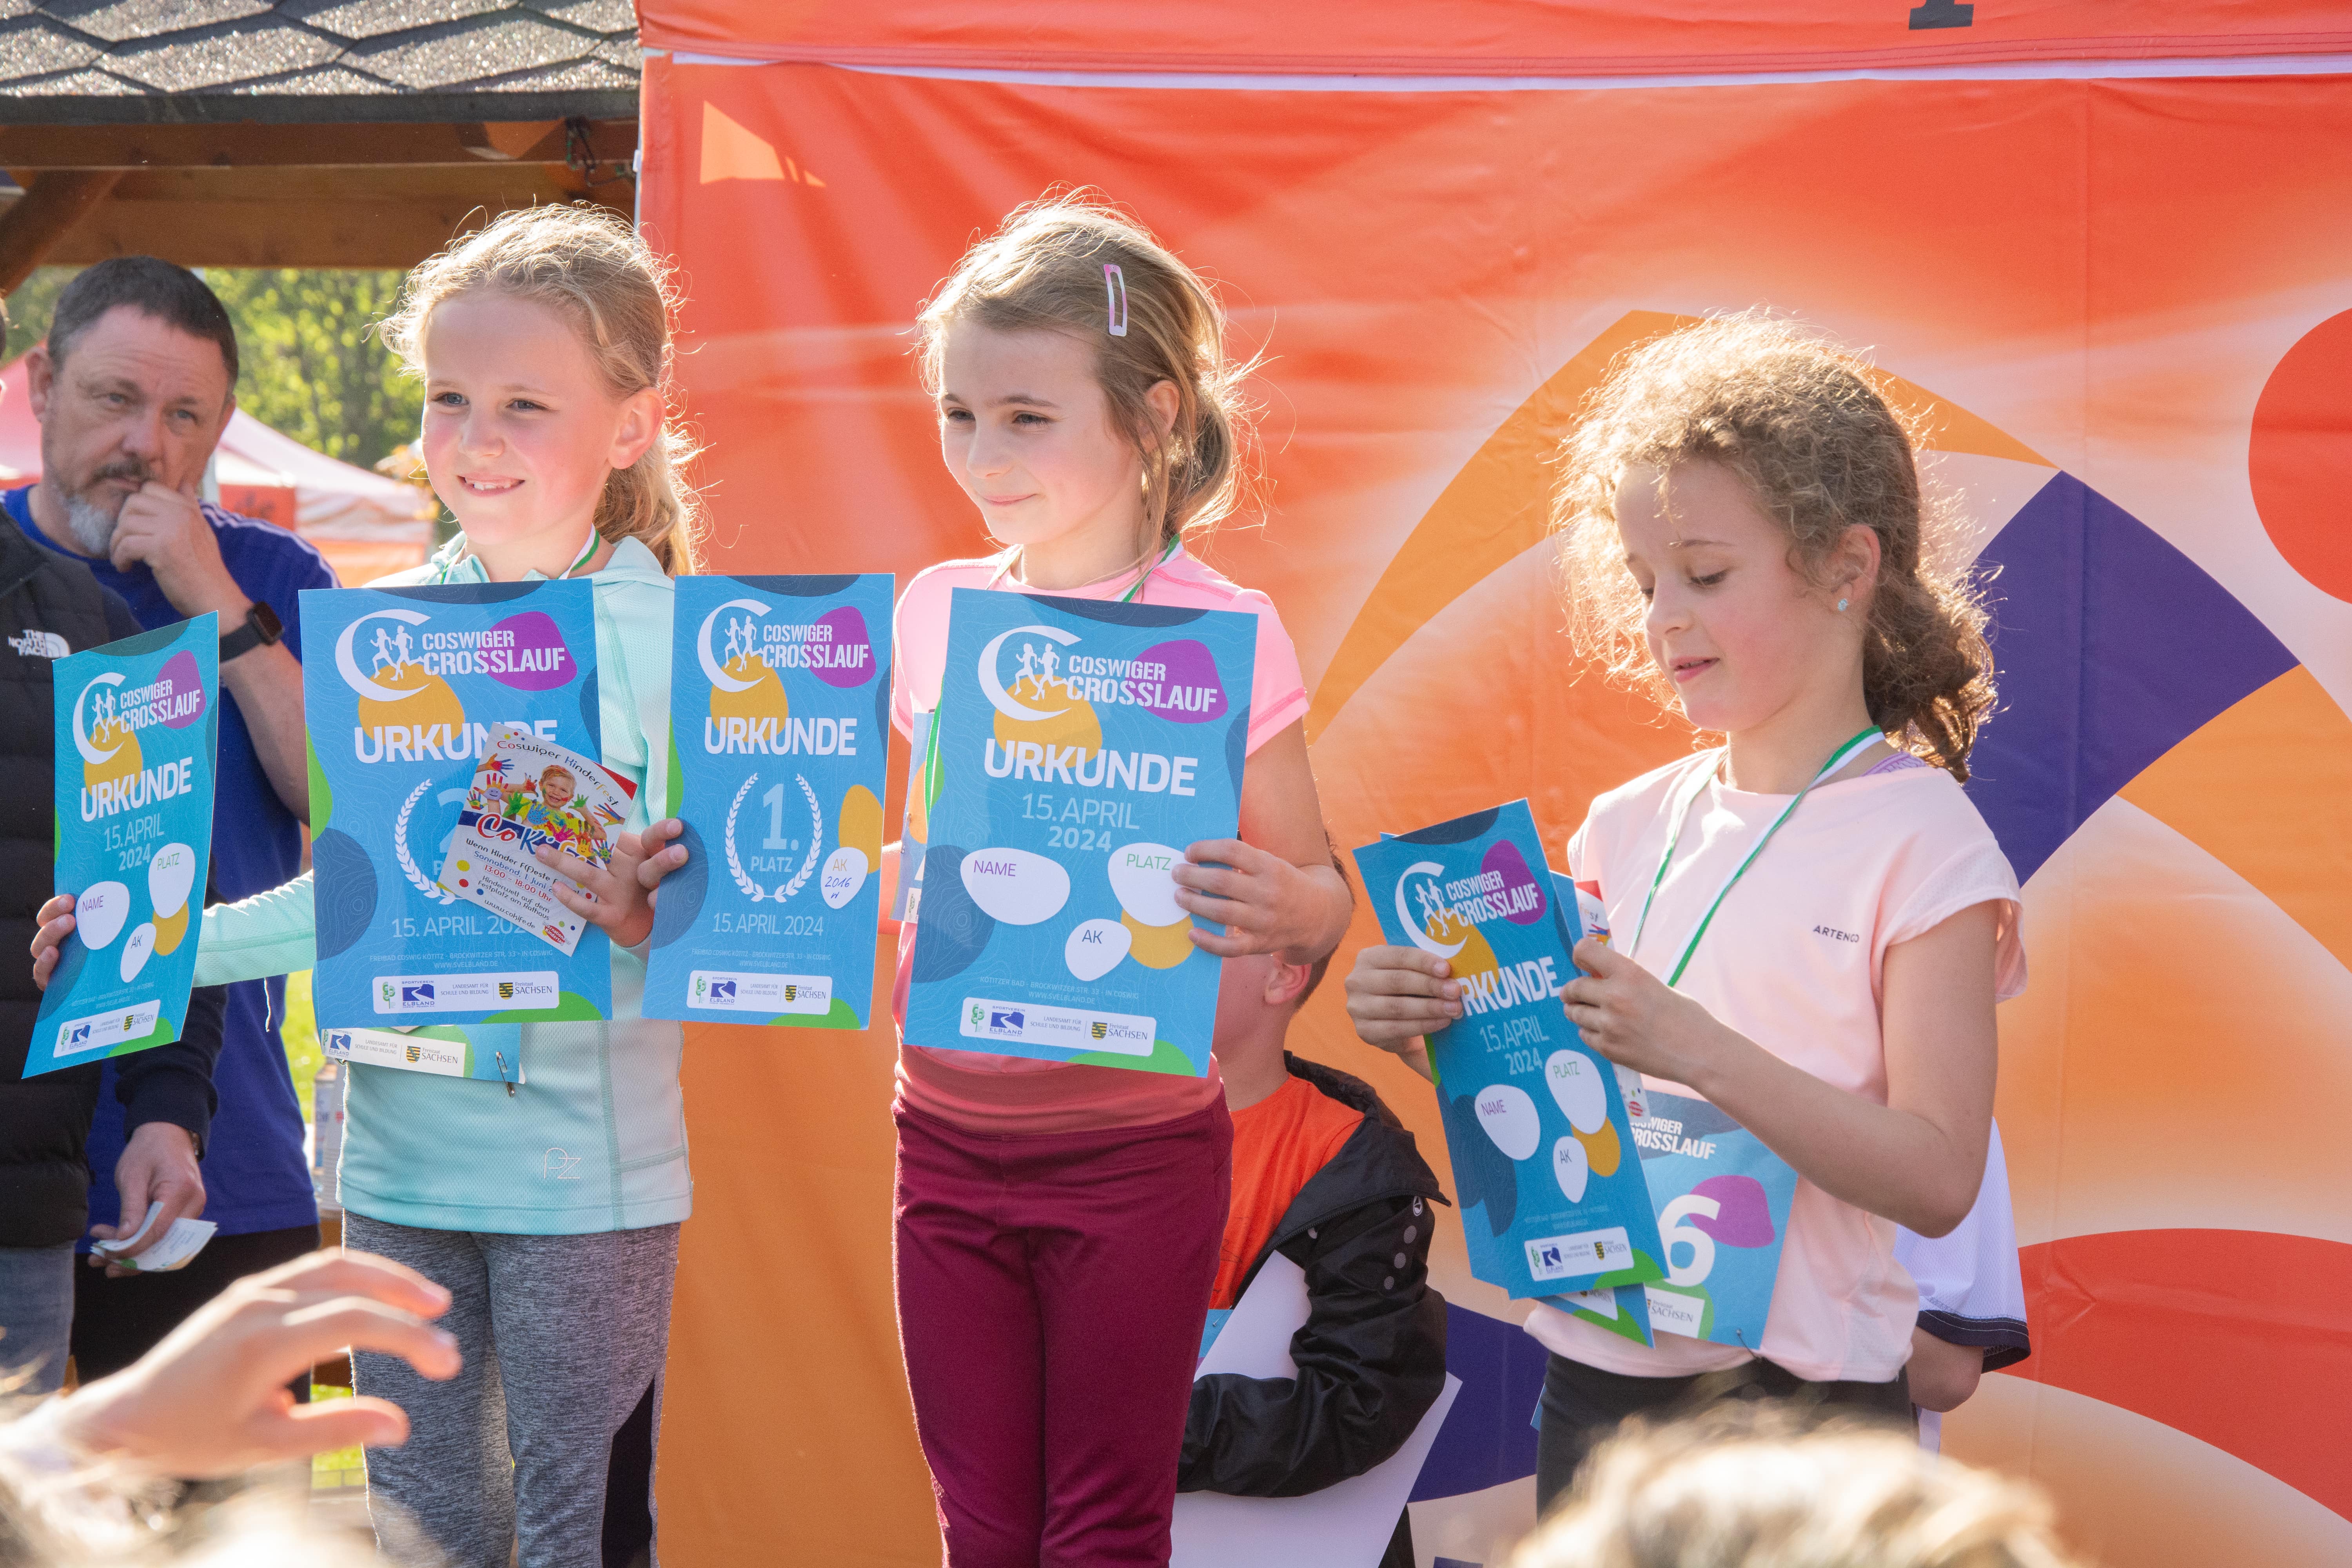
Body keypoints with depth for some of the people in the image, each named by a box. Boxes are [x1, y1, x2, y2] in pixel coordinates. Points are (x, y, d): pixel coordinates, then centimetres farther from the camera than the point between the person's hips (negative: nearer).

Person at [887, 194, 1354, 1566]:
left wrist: (1288, 909, -29)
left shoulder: (1221, 633, -10)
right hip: (947, 1132, 5)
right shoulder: (937, 612, 5)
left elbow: (1319, 901, -7)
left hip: (1132, 1147, -4)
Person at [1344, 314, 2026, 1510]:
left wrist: (1699, 1050, -25)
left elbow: (1937, 1179, -16)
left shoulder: (1917, 839, -9)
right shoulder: (1633, 826, 8)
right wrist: (1436, 1027, -8)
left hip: (1801, 1398, -5)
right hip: (1597, 1379, 5)